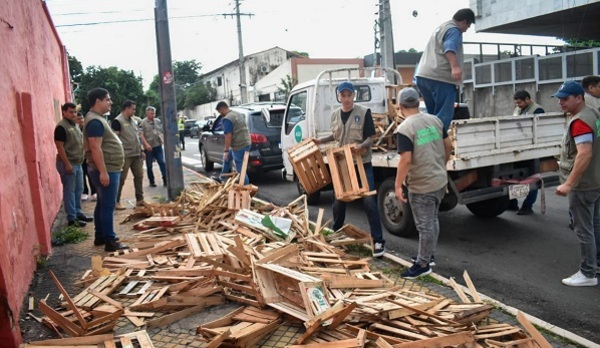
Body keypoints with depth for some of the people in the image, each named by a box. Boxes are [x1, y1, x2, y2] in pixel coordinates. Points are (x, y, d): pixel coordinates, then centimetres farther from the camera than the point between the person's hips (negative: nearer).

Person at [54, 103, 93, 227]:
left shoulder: (75, 125, 14)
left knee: (79, 189, 15)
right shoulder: (61, 127, -14)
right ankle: (72, 218, 2)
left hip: (77, 163, 9)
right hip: (68, 163, -9)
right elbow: (60, 146, -19)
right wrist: (67, 164, -22)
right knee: (69, 191, -3)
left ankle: (78, 212, 26)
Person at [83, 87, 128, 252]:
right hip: (106, 170, -11)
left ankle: (100, 237, 24)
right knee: (108, 206, -7)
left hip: (108, 169, 11)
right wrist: (103, 172, -26)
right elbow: (95, 148, -24)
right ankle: (110, 241, -2)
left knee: (102, 204, 15)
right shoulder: (95, 121, -17)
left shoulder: (97, 118, 16)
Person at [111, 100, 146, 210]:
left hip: (136, 154, 8)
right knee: (121, 179, -2)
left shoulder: (134, 121, 15)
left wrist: (141, 150, 19)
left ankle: (139, 199, 19)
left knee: (139, 176, 10)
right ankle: (116, 201, 7)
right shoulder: (117, 121, -10)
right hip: (125, 155, -8)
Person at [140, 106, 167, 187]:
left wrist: (162, 140, 6)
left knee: (162, 162, -3)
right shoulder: (143, 123, -7)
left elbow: (161, 131, 18)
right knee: (149, 165, 6)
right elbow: (141, 135, -13)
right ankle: (152, 181, 16)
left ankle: (165, 179, -2)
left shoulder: (158, 121, 8)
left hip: (158, 146, 3)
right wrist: (146, 144, -22)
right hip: (149, 147, -3)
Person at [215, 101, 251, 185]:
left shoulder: (227, 119, -14)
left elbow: (228, 136, -19)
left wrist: (226, 151, -14)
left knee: (240, 169, -1)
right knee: (227, 158, 27)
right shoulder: (238, 114, 15)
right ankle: (221, 177, 39)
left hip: (239, 146, -10)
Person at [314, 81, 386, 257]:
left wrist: (362, 145, -29)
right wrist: (320, 140, 9)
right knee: (338, 201, 13)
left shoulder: (364, 112, -8)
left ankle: (378, 241, 2)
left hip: (362, 163, -4)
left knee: (369, 201, -7)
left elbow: (370, 138, -10)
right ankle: (335, 233, 34)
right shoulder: (335, 114, 6)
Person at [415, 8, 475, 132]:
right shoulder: (453, 30, -2)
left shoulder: (441, 27, 30)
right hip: (439, 77, -10)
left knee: (433, 115, 15)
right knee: (444, 115, -11)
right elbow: (450, 48, -23)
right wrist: (455, 66, -39)